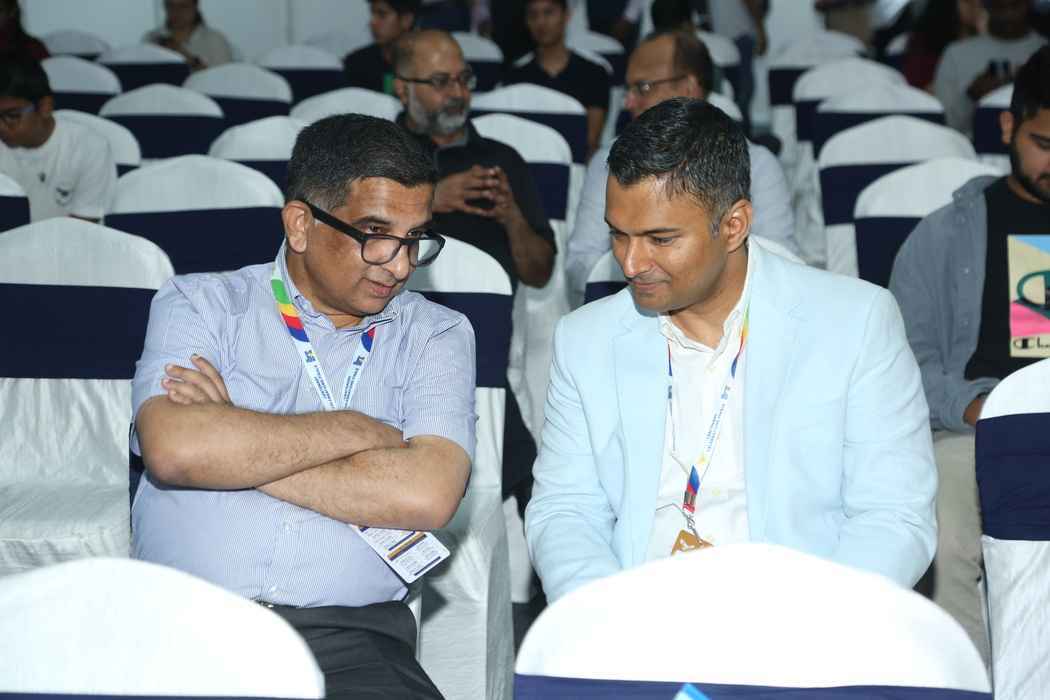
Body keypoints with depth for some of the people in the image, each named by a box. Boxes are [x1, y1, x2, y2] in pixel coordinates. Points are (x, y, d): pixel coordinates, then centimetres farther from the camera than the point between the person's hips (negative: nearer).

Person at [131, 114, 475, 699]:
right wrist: (356, 430, -3)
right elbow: (173, 449, -10)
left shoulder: (437, 335, 12)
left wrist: (237, 449, -4)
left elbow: (427, 495, -7)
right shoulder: (200, 304, 10)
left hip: (347, 633, 1)